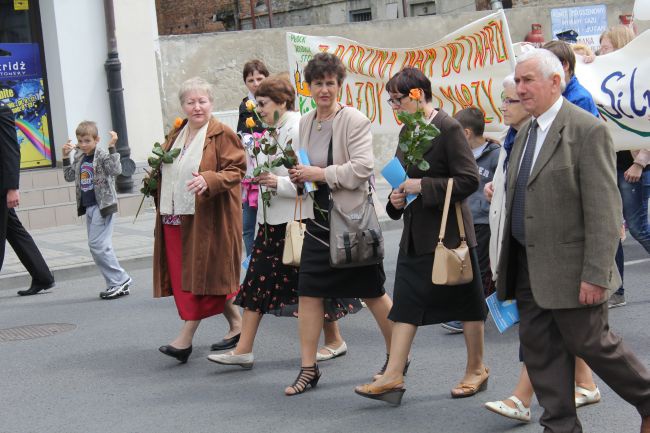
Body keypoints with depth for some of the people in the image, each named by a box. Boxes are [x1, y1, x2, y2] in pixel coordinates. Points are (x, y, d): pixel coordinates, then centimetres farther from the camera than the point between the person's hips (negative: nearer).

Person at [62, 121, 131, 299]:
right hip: (88, 207, 9)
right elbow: (69, 177, 18)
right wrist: (66, 156, 10)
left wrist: (112, 147, -27)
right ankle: (117, 284, 13)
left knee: (98, 244, -13)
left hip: (102, 205, -9)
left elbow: (116, 170, -24)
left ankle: (120, 280, -5)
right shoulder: (79, 158, 12)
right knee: (98, 246, 9)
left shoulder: (102, 155, -10)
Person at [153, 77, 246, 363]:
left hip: (206, 219, -8)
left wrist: (208, 180, -29)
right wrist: (154, 173, 10)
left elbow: (235, 171, -14)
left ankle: (185, 339, -6)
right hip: (175, 219, 8)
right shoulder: (176, 135, 16)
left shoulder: (222, 135, -6)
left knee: (201, 275, -7)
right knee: (182, 275, 9)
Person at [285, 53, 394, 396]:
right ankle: (308, 368, 11)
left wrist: (321, 174, -21)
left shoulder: (355, 121, -12)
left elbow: (363, 167, -20)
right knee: (308, 292, 2)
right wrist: (298, 177, 0)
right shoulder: (305, 123, 9)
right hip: (319, 218, 6)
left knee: (372, 292, 6)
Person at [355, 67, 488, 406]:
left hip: (449, 231, -8)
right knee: (406, 303, 4)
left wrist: (423, 187, -20)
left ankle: (476, 370, 21)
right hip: (416, 234, 8)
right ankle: (393, 376, 5)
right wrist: (398, 198, 3)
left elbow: (469, 180, -18)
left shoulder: (448, 129, -13)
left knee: (467, 304, 7)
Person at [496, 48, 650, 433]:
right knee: (540, 349, 9)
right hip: (527, 267, 8)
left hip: (568, 267, -8)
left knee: (590, 342, 4)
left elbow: (604, 210, -18)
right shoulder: (526, 132, 13)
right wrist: (507, 251, 13)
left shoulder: (587, 130, -14)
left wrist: (596, 274, -21)